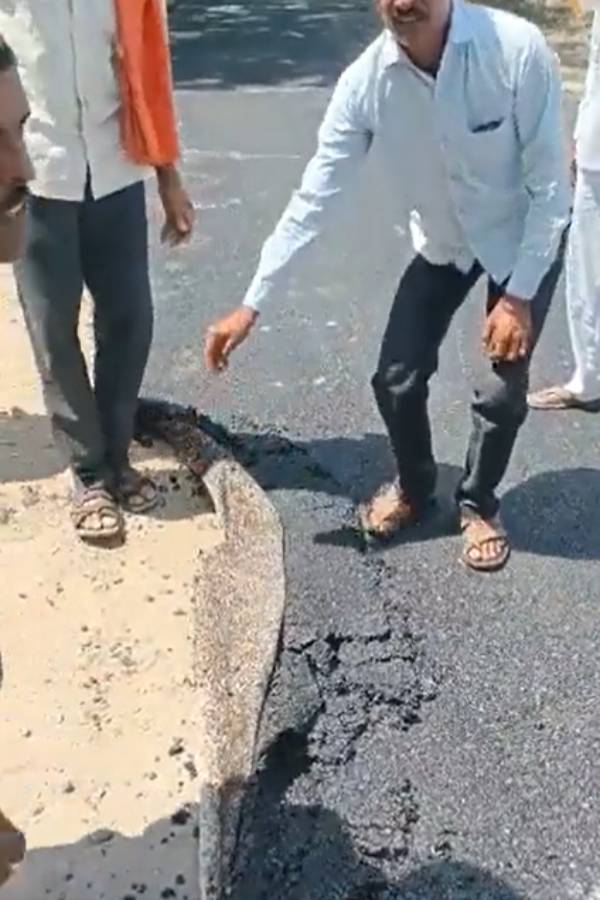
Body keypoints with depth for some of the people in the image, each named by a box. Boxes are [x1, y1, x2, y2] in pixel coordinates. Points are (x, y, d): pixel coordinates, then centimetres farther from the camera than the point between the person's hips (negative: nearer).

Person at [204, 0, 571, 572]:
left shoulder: (518, 49, -31)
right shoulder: (366, 81, -23)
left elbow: (550, 183, -22)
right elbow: (313, 199, -19)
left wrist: (519, 295, -22)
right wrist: (252, 304, -20)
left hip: (526, 238, -2)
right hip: (442, 244, 3)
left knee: (502, 391, -6)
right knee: (396, 380, 0)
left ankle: (478, 505, 24)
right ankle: (413, 487, 31)